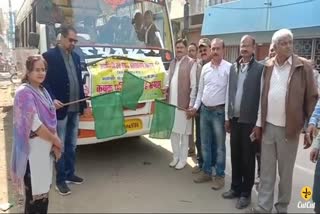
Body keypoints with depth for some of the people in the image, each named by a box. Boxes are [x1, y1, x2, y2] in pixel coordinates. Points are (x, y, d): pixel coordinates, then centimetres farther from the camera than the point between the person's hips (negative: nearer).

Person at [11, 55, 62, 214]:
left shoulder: (42, 91, 10)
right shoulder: (24, 92, -16)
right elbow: (34, 124, -22)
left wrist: (54, 143, 1)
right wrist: (56, 140, -11)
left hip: (46, 147, 8)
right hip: (34, 148, -8)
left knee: (43, 189, 18)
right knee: (35, 193, 2)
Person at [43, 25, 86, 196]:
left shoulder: (76, 57, 13)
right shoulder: (49, 56, -8)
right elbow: (45, 82, -11)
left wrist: (83, 103, 13)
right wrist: (52, 100, -25)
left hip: (74, 108, 7)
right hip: (60, 108, -6)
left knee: (71, 145, 16)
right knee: (60, 146, 3)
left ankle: (70, 173, 31)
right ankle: (60, 179, 16)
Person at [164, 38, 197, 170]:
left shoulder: (191, 63, -7)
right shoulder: (172, 63, 14)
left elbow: (194, 85, -11)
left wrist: (191, 105, -14)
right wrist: (166, 88, -2)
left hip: (183, 104, -6)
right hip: (171, 103, 6)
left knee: (183, 133, 5)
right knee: (173, 132, 14)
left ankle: (183, 159, 18)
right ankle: (176, 157, 28)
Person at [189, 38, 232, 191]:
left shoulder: (229, 68, -9)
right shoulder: (205, 68, 9)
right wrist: (195, 107, 11)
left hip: (219, 111, -5)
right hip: (204, 110, 6)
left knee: (219, 145, 5)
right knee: (205, 143, 14)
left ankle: (219, 175, 19)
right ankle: (206, 171, 29)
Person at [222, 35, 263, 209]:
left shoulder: (260, 68, -7)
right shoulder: (233, 67, 9)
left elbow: (262, 96, -9)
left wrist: (259, 122, -11)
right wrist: (227, 117, 10)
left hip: (250, 120, -5)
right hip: (234, 119, 5)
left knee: (248, 158, 7)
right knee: (235, 155, 14)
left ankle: (246, 193, 21)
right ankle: (236, 188, 30)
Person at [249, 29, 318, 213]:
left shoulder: (304, 66, -5)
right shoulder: (268, 67, 6)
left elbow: (312, 98, -4)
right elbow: (263, 97, 9)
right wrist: (259, 123, 8)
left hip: (289, 129, -3)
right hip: (268, 127, 3)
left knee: (285, 172, 10)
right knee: (266, 170, 11)